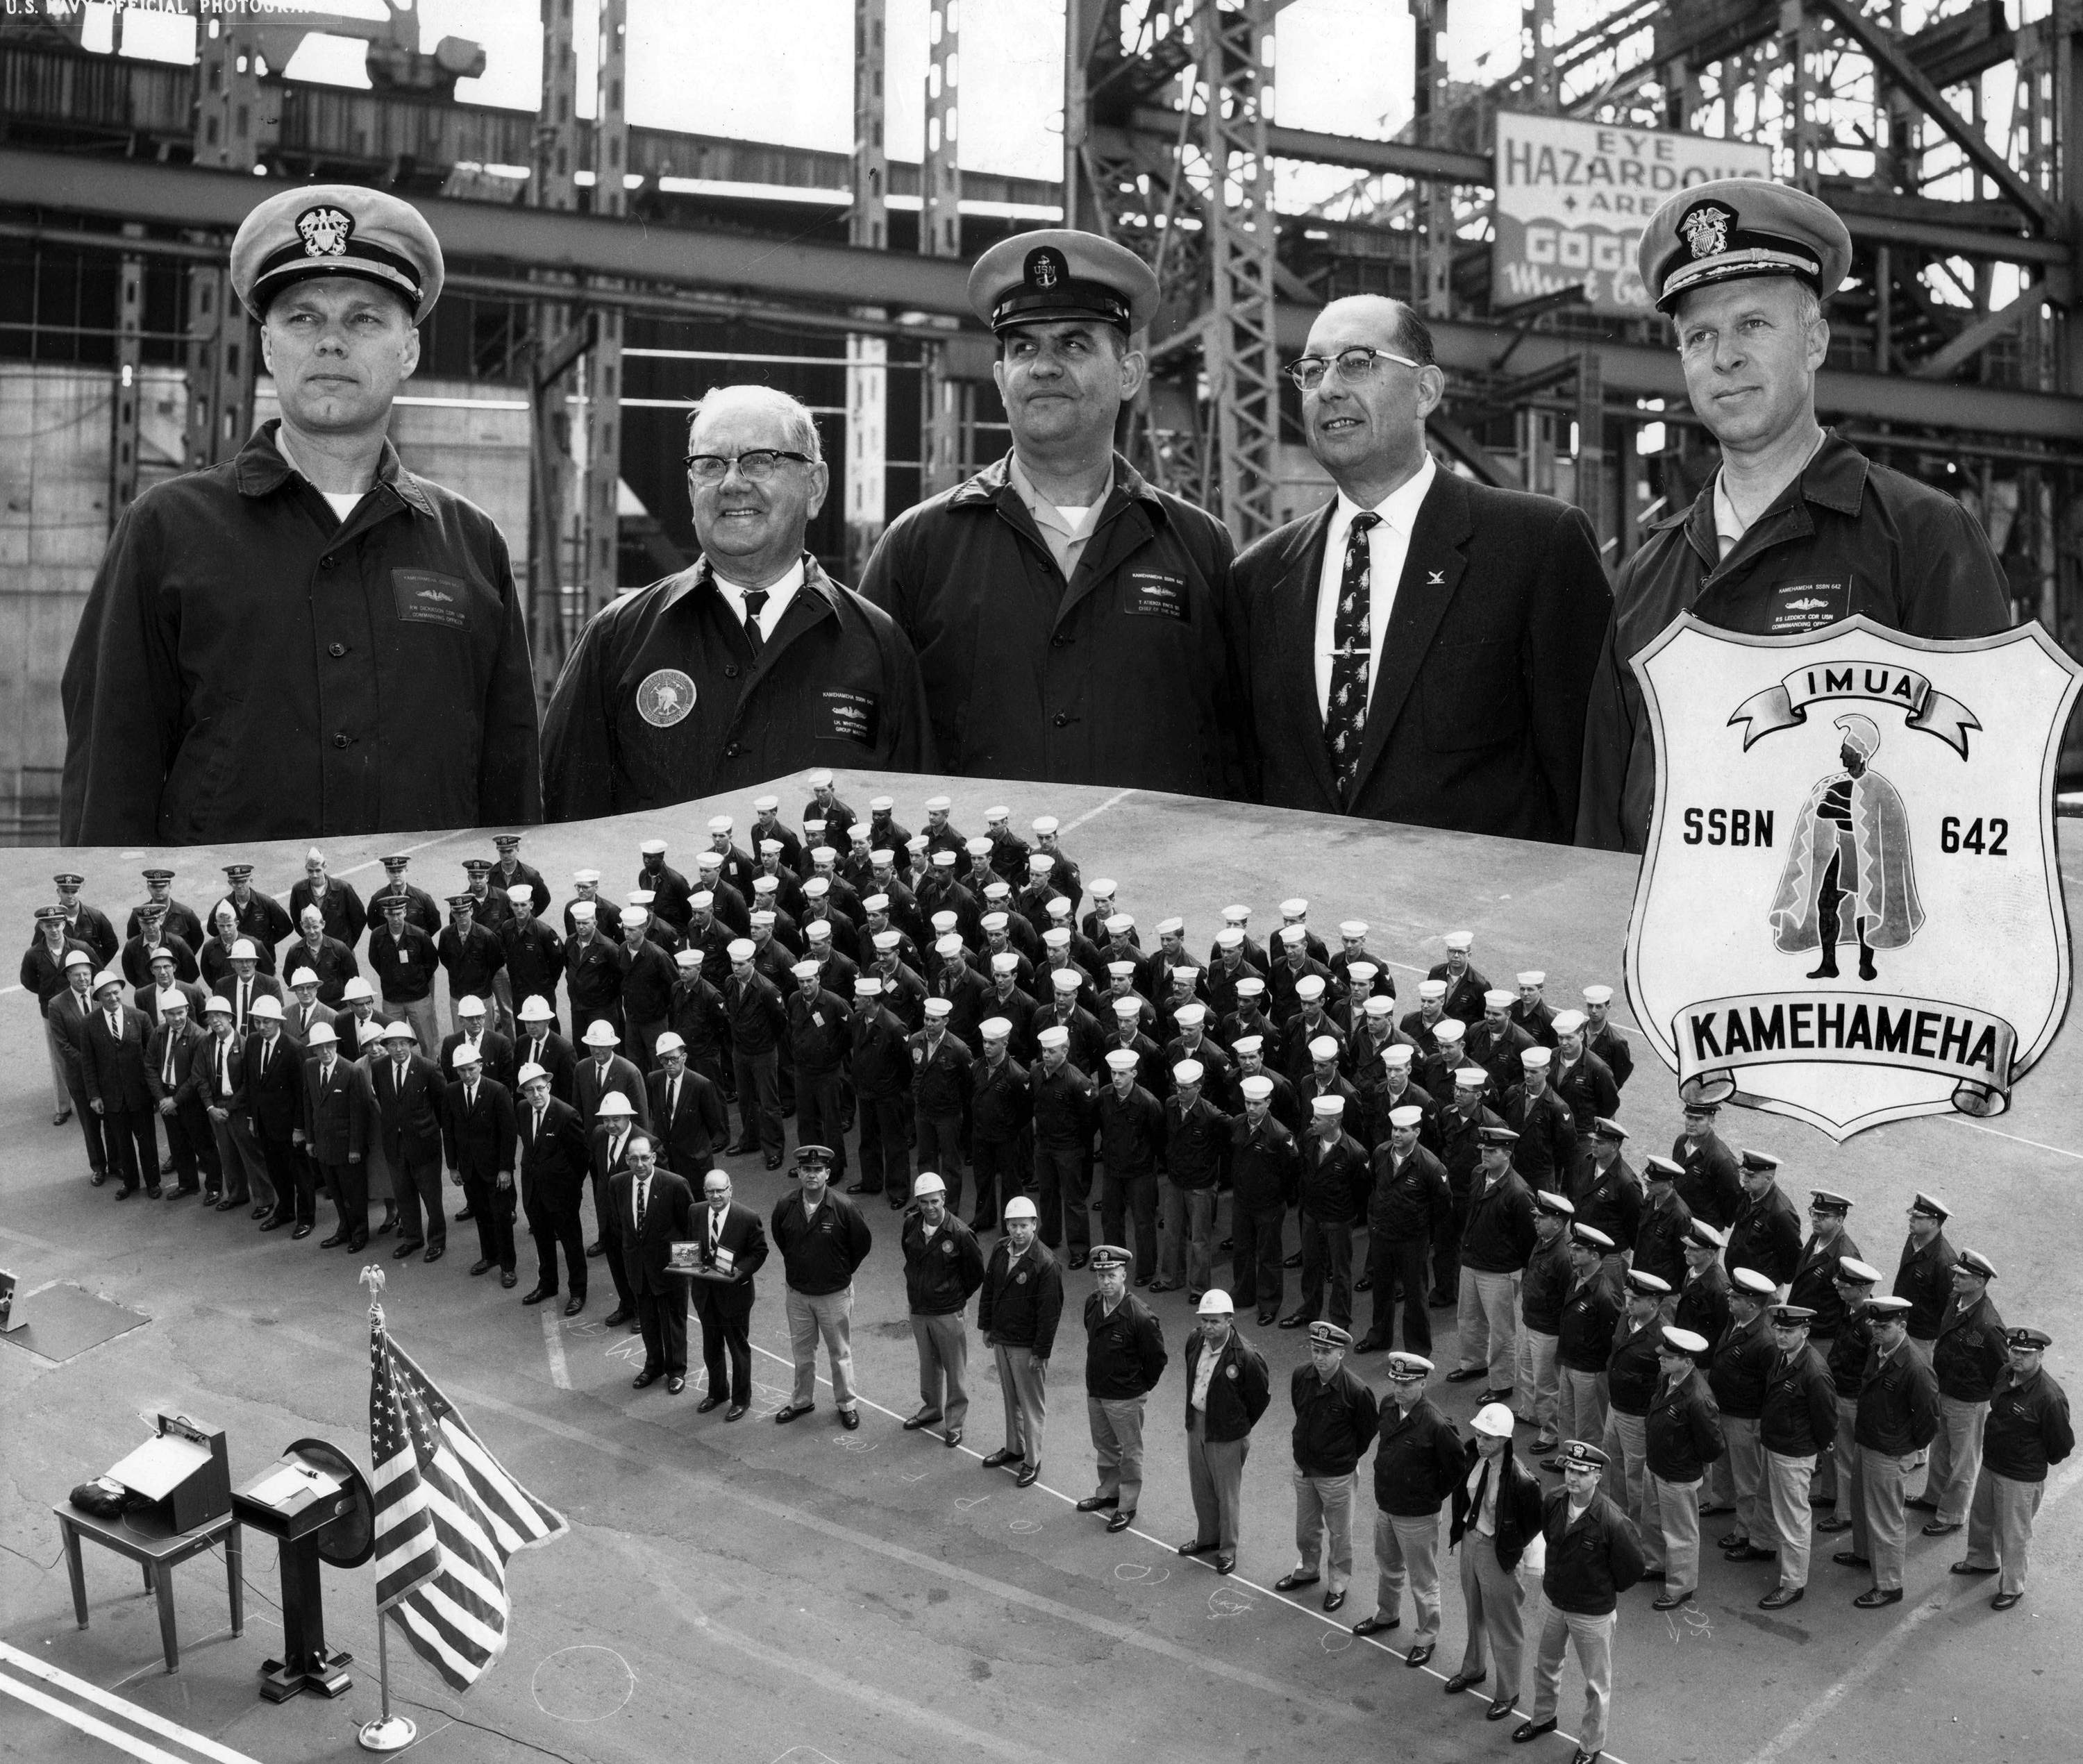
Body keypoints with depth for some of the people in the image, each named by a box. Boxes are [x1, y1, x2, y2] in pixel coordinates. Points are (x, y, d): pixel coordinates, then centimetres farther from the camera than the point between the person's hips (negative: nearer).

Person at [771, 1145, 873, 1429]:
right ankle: (802, 1400, 37)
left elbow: (863, 1242, -6)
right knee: (802, 1352, 18)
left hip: (835, 1294, -3)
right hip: (797, 1292, 3)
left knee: (840, 1353, 12)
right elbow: (778, 1235, 11)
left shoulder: (843, 1208, -21)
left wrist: (843, 1271, 1)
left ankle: (846, 1403, 29)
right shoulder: (786, 1205, -12)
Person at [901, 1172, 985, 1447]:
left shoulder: (960, 1233, -21)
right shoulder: (911, 1224, -7)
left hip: (949, 1313, -5)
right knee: (928, 1364, 21)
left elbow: (976, 1272, -7)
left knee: (955, 1369, 6)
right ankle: (931, 1408, 40)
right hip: (918, 1309, 5)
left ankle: (954, 1422, 20)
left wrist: (958, 1297, 2)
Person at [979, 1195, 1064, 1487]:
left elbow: (1050, 1312, -19)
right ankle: (1014, 1449, 38)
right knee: (1010, 1398, 21)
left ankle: (1032, 1462, 18)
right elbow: (989, 1289, 12)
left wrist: (1040, 1353, -17)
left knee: (1032, 1405, 6)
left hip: (1027, 1346, -7)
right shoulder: (1000, 1250, -2)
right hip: (1001, 1339, 7)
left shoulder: (1045, 1264, -23)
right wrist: (986, 1326, 13)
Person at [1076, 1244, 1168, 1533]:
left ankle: (1127, 1507, 23)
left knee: (1129, 1453, 10)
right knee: (1104, 1447, 23)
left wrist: (1142, 1388, -4)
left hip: (1125, 1398, -7)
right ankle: (1108, 1493, 42)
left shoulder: (1140, 1316, -25)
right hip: (1095, 1391, 7)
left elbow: (1158, 1357, -14)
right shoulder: (1092, 1305, -5)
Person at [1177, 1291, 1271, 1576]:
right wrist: (1194, 1413, 14)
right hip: (1196, 1424, 6)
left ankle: (1228, 1549, 28)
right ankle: (1207, 1538, 41)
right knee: (1201, 1488, 20)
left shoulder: (1245, 1357, -26)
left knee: (1227, 1493, 10)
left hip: (1226, 1435, -6)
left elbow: (1261, 1396, -11)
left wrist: (1241, 1427, -1)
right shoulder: (1194, 1342, -7)